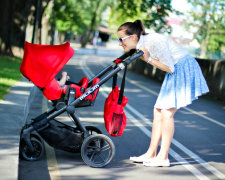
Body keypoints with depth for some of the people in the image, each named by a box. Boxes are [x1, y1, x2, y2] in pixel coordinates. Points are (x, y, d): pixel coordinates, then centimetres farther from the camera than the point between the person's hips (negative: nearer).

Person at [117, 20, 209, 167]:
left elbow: (170, 68, -19)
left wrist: (149, 59, -20)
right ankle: (151, 153, 12)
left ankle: (163, 157, -7)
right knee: (158, 112, 6)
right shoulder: (141, 45, 1)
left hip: (185, 70, -9)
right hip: (175, 73, 9)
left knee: (167, 112, -12)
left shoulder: (154, 41, -25)